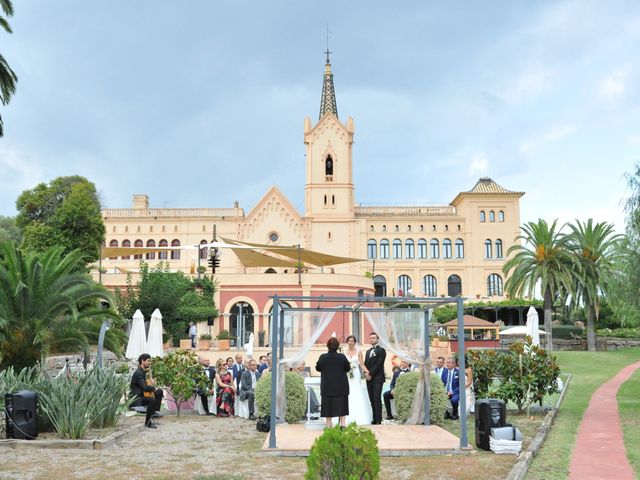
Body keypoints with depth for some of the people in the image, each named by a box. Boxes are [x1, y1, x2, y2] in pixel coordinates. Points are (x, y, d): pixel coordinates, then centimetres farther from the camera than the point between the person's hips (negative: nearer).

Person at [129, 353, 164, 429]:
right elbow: (144, 387, -30)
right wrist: (154, 388, -14)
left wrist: (151, 379, 3)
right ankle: (147, 422, -20)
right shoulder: (138, 373, -21)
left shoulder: (143, 371, 11)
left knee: (160, 391, 9)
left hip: (142, 395, 10)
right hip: (135, 399, -10)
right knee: (152, 400, -33)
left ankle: (154, 412, 8)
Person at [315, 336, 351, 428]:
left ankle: (328, 423, 10)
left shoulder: (323, 357, -9)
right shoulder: (342, 357, -9)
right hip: (341, 385, 0)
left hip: (327, 385, 0)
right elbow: (348, 368, 1)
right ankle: (342, 423, 5)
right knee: (341, 403, 7)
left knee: (328, 404, 8)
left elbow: (317, 368, 3)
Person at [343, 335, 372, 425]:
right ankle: (348, 418, 3)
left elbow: (361, 364, -1)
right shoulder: (344, 352, 8)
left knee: (357, 396, -6)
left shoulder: (358, 352, 4)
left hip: (356, 375, -1)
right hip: (346, 375, 1)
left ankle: (359, 418, -1)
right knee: (347, 395, -3)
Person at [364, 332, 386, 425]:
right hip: (369, 379, 7)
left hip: (377, 379, -7)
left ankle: (378, 420, -8)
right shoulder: (368, 351, 21)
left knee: (377, 399, -9)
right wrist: (366, 373, -1)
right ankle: (375, 418, 10)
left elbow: (379, 364, -11)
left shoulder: (381, 350, -3)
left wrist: (370, 374, -13)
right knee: (372, 400, 6)